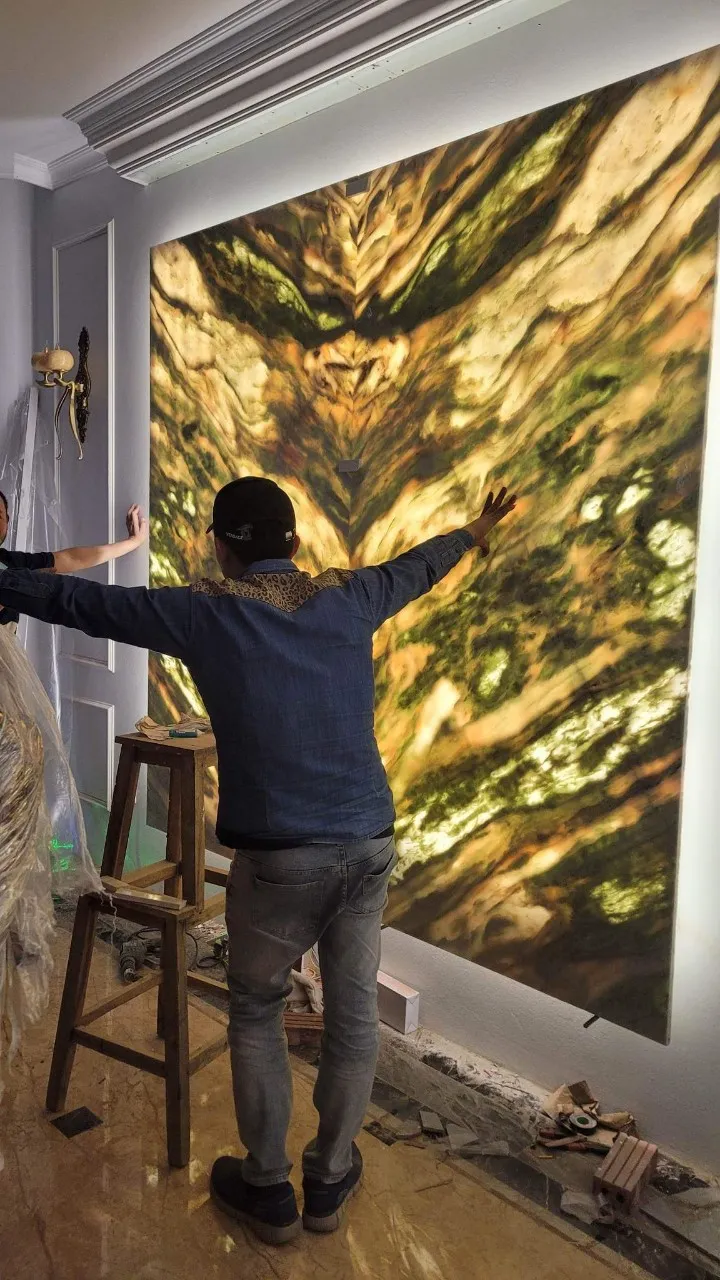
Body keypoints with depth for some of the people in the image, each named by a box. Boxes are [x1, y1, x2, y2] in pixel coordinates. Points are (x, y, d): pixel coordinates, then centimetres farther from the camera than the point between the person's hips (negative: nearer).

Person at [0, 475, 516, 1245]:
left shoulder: (207, 613, -6)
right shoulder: (349, 598, 5)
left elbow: (83, 602, 2)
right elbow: (414, 567, 24)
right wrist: (473, 534, 44)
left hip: (279, 856, -3)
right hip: (368, 843, 4)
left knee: (255, 1014, 20)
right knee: (353, 1013, 19)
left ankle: (268, 1189, 33)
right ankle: (330, 1180, 36)